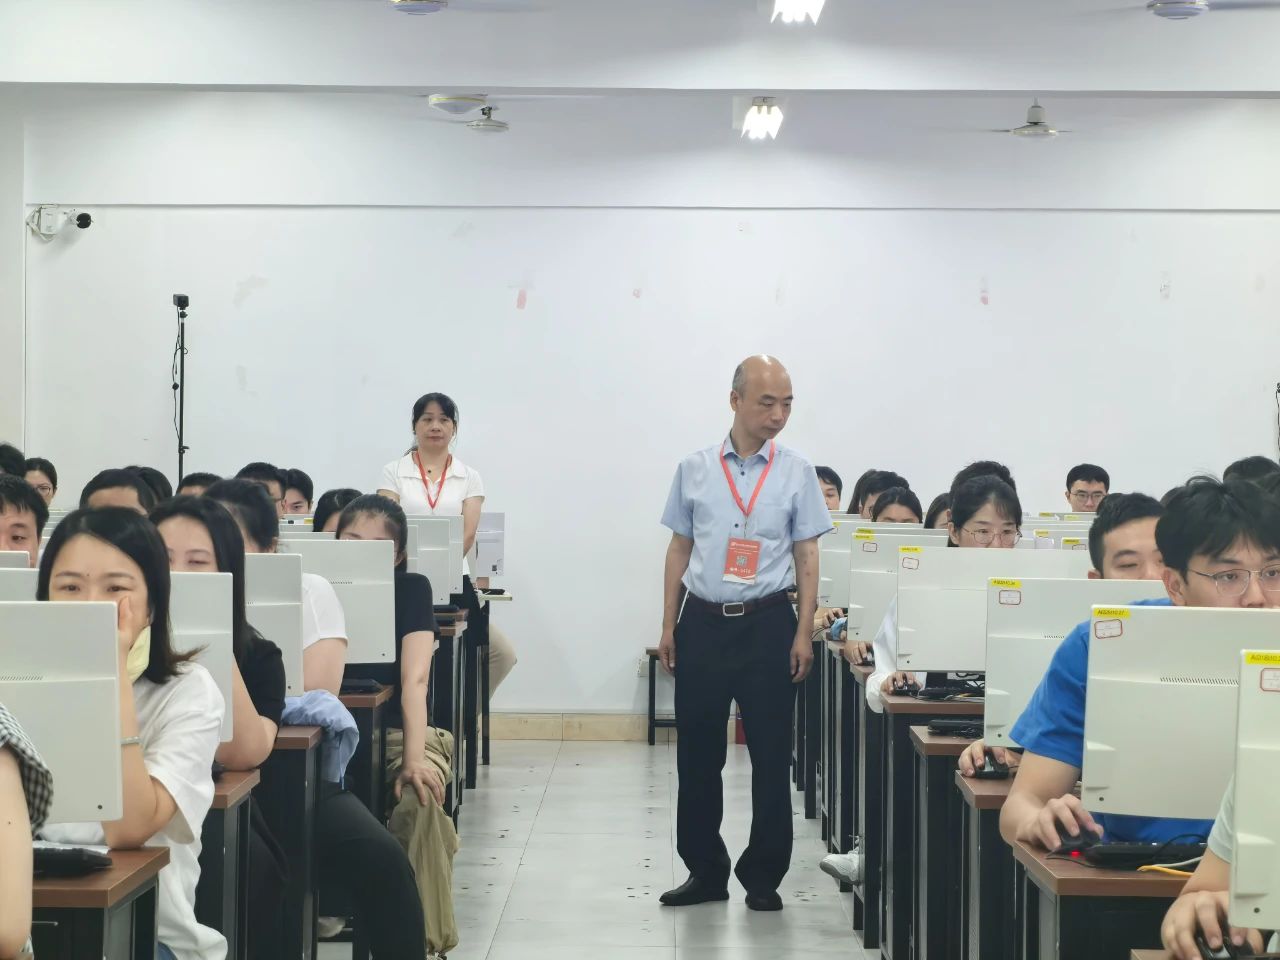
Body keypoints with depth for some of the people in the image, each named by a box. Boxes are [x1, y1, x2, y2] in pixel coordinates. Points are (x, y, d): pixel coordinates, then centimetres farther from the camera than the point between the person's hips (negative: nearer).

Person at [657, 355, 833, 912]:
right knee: (697, 752, 8)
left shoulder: (796, 474, 0)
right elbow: (679, 551, 9)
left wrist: (803, 633, -5)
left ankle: (764, 876, 16)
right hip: (703, 622, 1)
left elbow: (807, 558, 2)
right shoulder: (694, 470, 4)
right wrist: (668, 627, 6)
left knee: (771, 754, 4)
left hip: (768, 624, -1)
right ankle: (705, 870, 21)